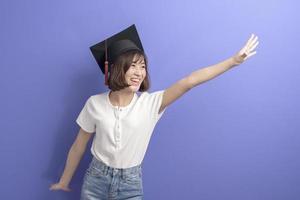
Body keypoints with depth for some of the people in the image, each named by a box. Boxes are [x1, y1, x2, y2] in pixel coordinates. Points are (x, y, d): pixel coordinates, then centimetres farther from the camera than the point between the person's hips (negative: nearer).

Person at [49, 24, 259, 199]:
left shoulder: (150, 103, -13)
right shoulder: (95, 104, -11)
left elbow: (189, 81, -23)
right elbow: (78, 147, 0)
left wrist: (234, 60, -28)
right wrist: (64, 181, 10)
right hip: (96, 180, 0)